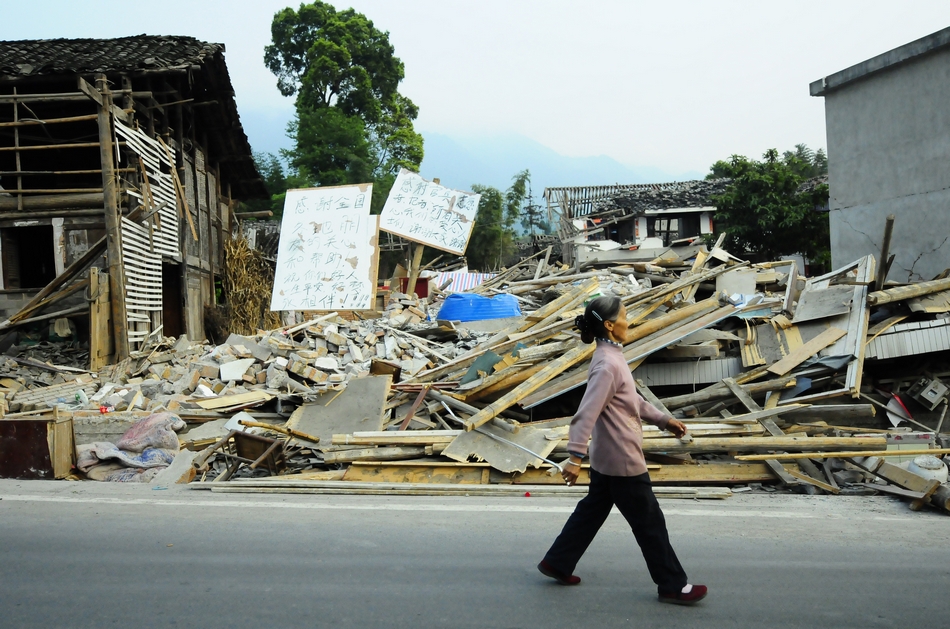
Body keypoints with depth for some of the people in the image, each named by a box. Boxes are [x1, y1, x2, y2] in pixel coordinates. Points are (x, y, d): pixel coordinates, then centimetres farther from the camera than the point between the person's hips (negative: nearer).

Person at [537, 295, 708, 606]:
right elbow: (587, 413, -31)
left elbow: (632, 399, 19)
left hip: (607, 458, 10)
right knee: (649, 522, 3)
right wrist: (575, 457, -35)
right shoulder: (608, 364, -25)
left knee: (592, 511, 20)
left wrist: (664, 420, 19)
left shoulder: (612, 357, 7)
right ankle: (673, 586, 17)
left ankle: (556, 563, 29)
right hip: (622, 460, -10)